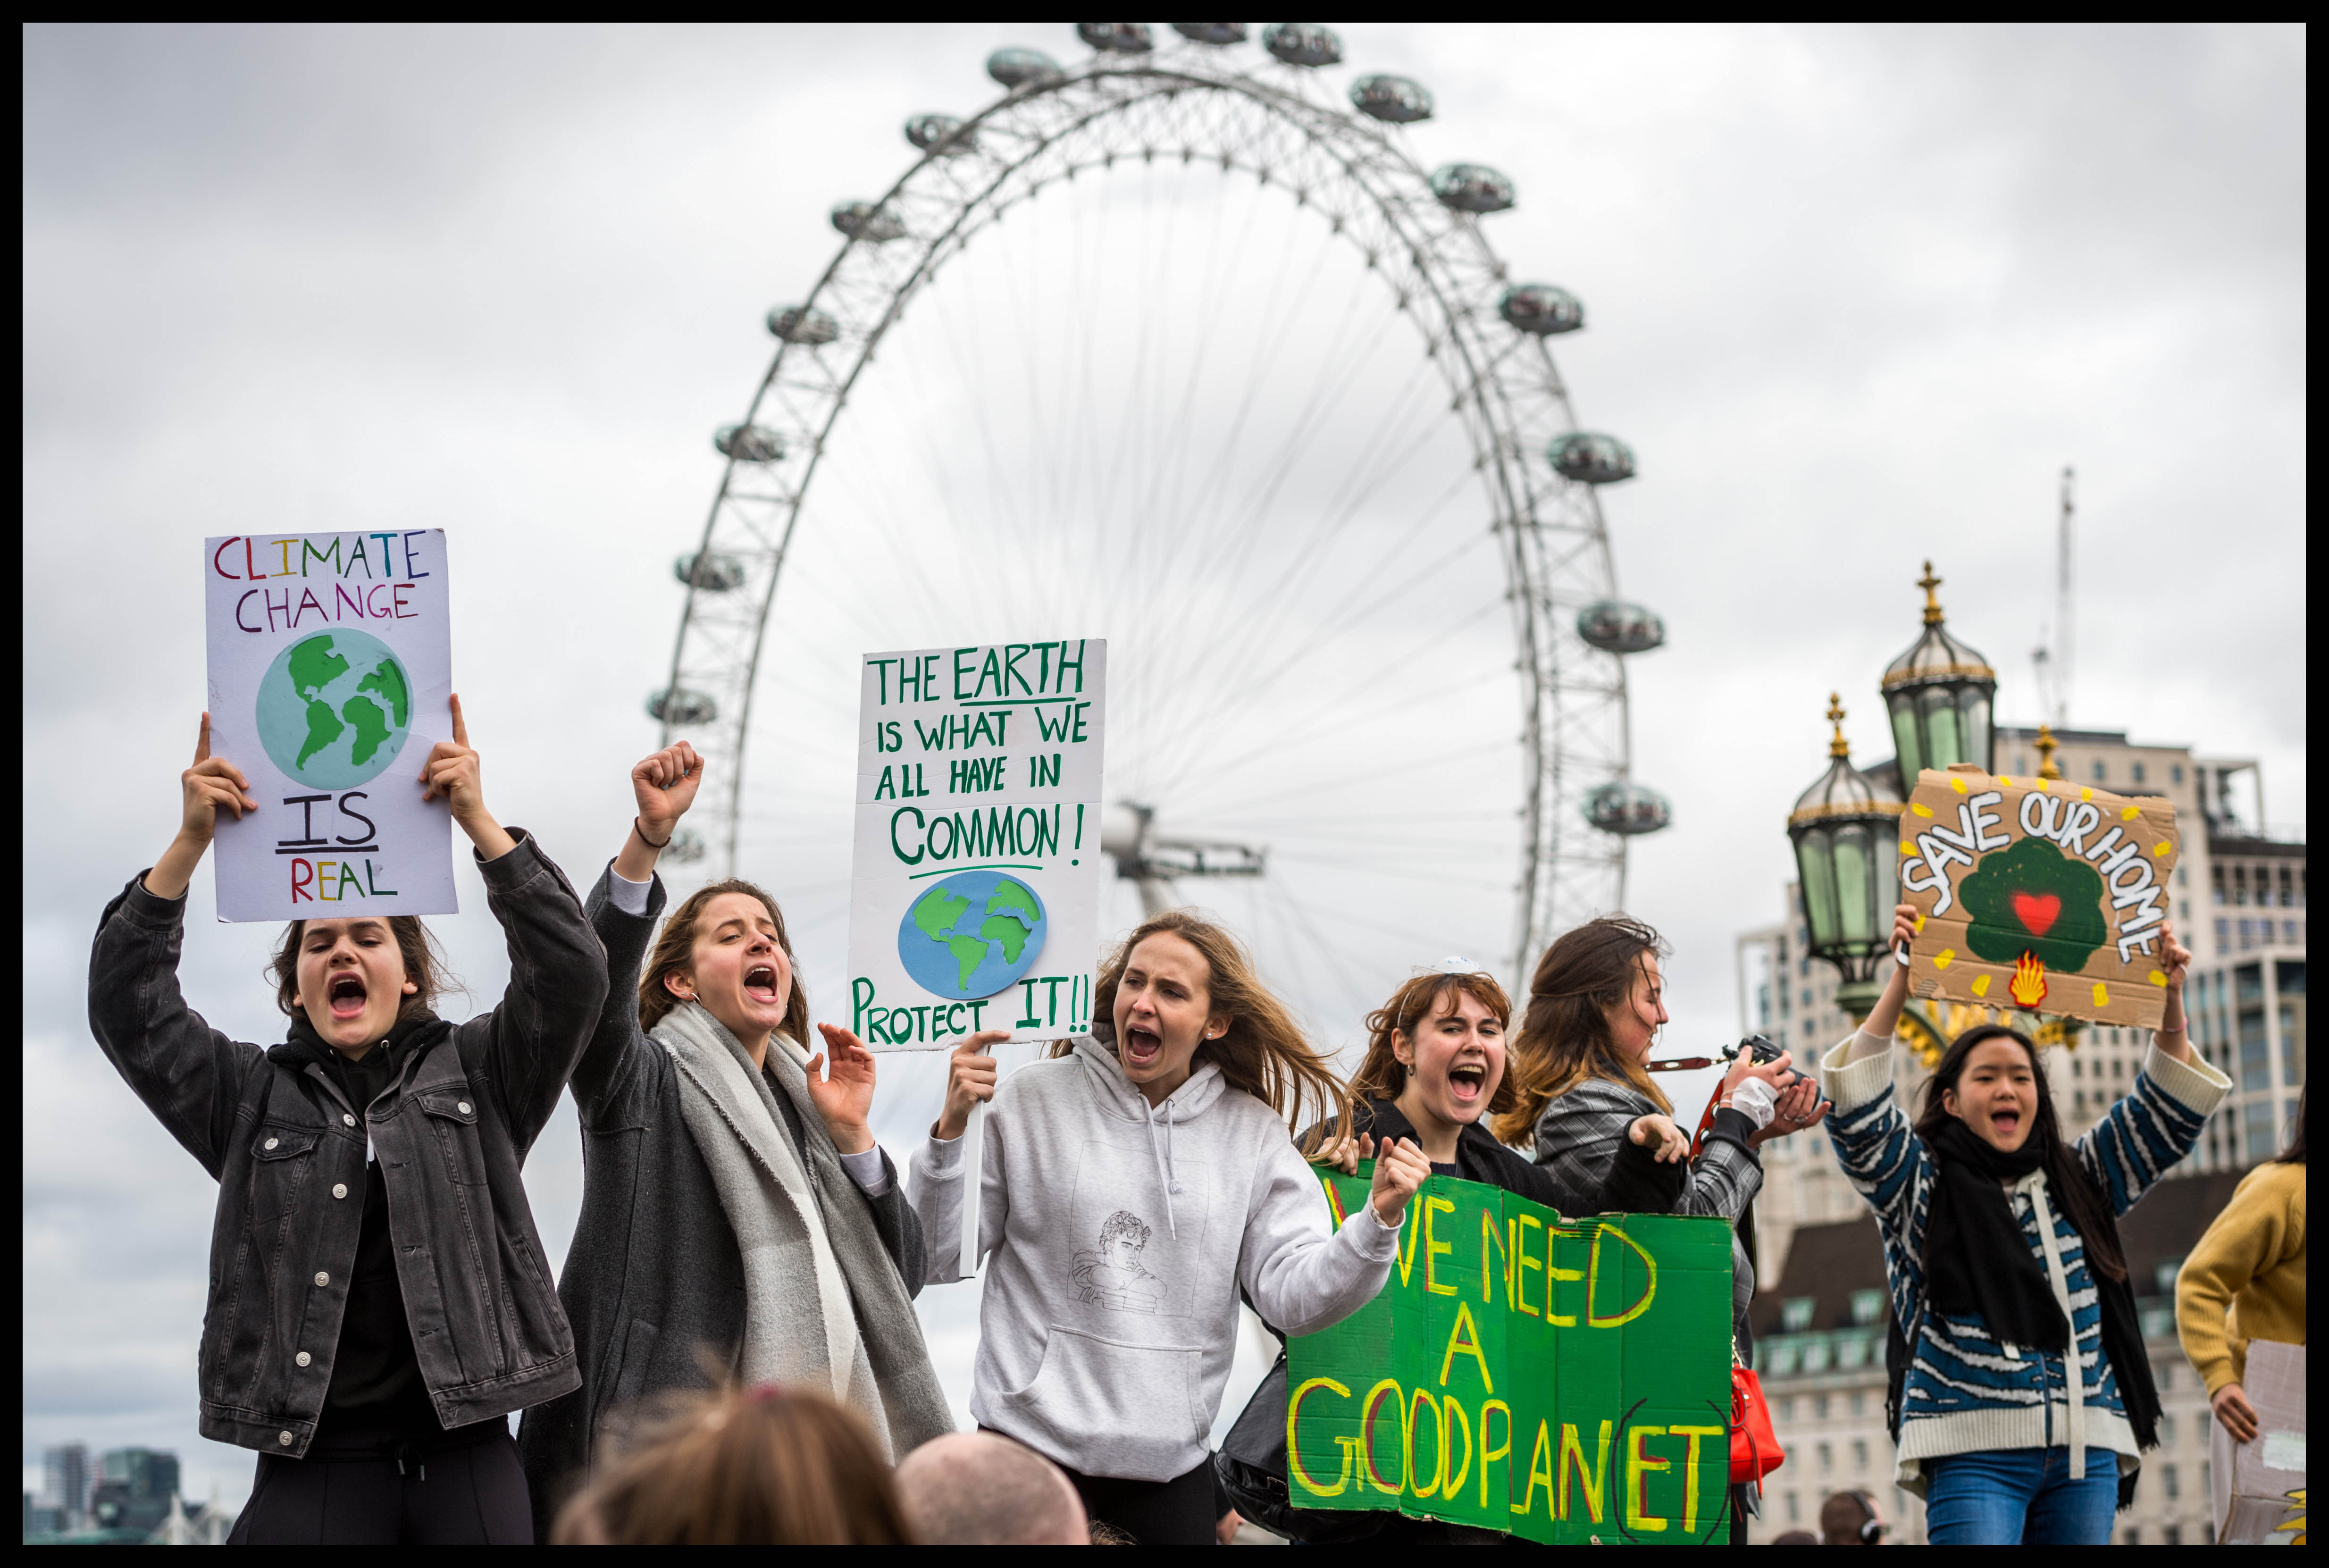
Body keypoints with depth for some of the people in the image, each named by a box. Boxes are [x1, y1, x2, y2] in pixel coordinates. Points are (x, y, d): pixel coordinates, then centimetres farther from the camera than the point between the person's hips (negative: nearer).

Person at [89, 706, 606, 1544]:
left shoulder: (475, 1075, 13)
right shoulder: (252, 1098, 15)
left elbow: (570, 973, -1)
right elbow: (129, 1009, 3)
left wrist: (478, 822, -8)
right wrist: (190, 842, -6)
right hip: (312, 1465, 0)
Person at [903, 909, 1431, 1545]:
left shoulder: (1253, 1133, 6)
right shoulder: (1037, 1100, 0)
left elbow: (1293, 1295, -2)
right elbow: (943, 1258, -1)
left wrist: (1378, 1221, -18)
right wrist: (951, 1131, -14)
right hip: (1028, 1443, -2)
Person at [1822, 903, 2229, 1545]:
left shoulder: (2078, 1179, 20)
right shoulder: (1921, 1180, 7)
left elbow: (2167, 1113, 19)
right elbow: (1857, 1111, -8)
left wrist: (2171, 998, 5)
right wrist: (1901, 980, -15)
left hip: (2087, 1449, 5)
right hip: (1977, 1449, -5)